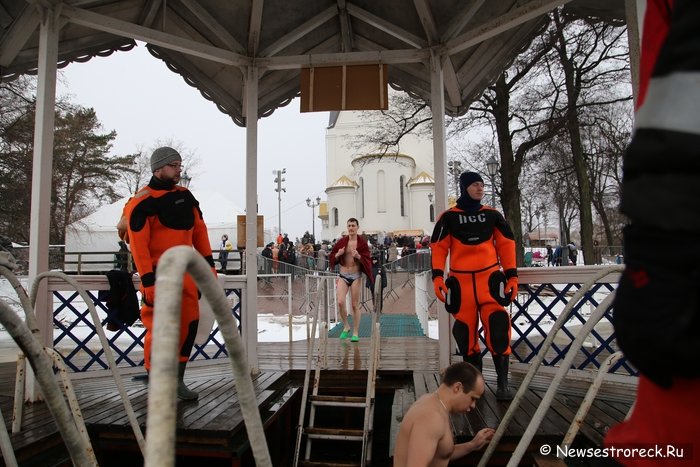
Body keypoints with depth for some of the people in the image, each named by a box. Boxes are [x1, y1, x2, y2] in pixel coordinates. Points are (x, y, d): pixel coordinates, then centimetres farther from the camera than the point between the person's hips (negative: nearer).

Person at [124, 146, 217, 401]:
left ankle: (177, 380, 20)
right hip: (159, 274, -6)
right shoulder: (142, 202, -9)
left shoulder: (185, 196, 11)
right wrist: (148, 282, -18)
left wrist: (209, 264, 9)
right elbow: (138, 244, -13)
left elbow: (199, 230, 14)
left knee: (189, 325, 6)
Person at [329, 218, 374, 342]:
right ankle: (346, 326, 14)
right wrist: (338, 254, -11)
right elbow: (332, 256, 10)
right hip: (343, 276, 2)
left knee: (355, 305, 3)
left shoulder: (362, 242, -3)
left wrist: (358, 256, -23)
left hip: (356, 276, -2)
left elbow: (367, 260, -5)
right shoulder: (342, 241, 3)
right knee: (340, 302, -11)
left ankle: (355, 333, 16)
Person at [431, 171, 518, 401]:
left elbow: (506, 244, 10)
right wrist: (437, 277, -8)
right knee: (465, 330, 5)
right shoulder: (449, 217, 3)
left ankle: (502, 383, -1)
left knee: (497, 327, -11)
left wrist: (512, 276, 5)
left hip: (490, 277, 1)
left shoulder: (492, 215, 9)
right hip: (460, 280, 0)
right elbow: (439, 248, 2)